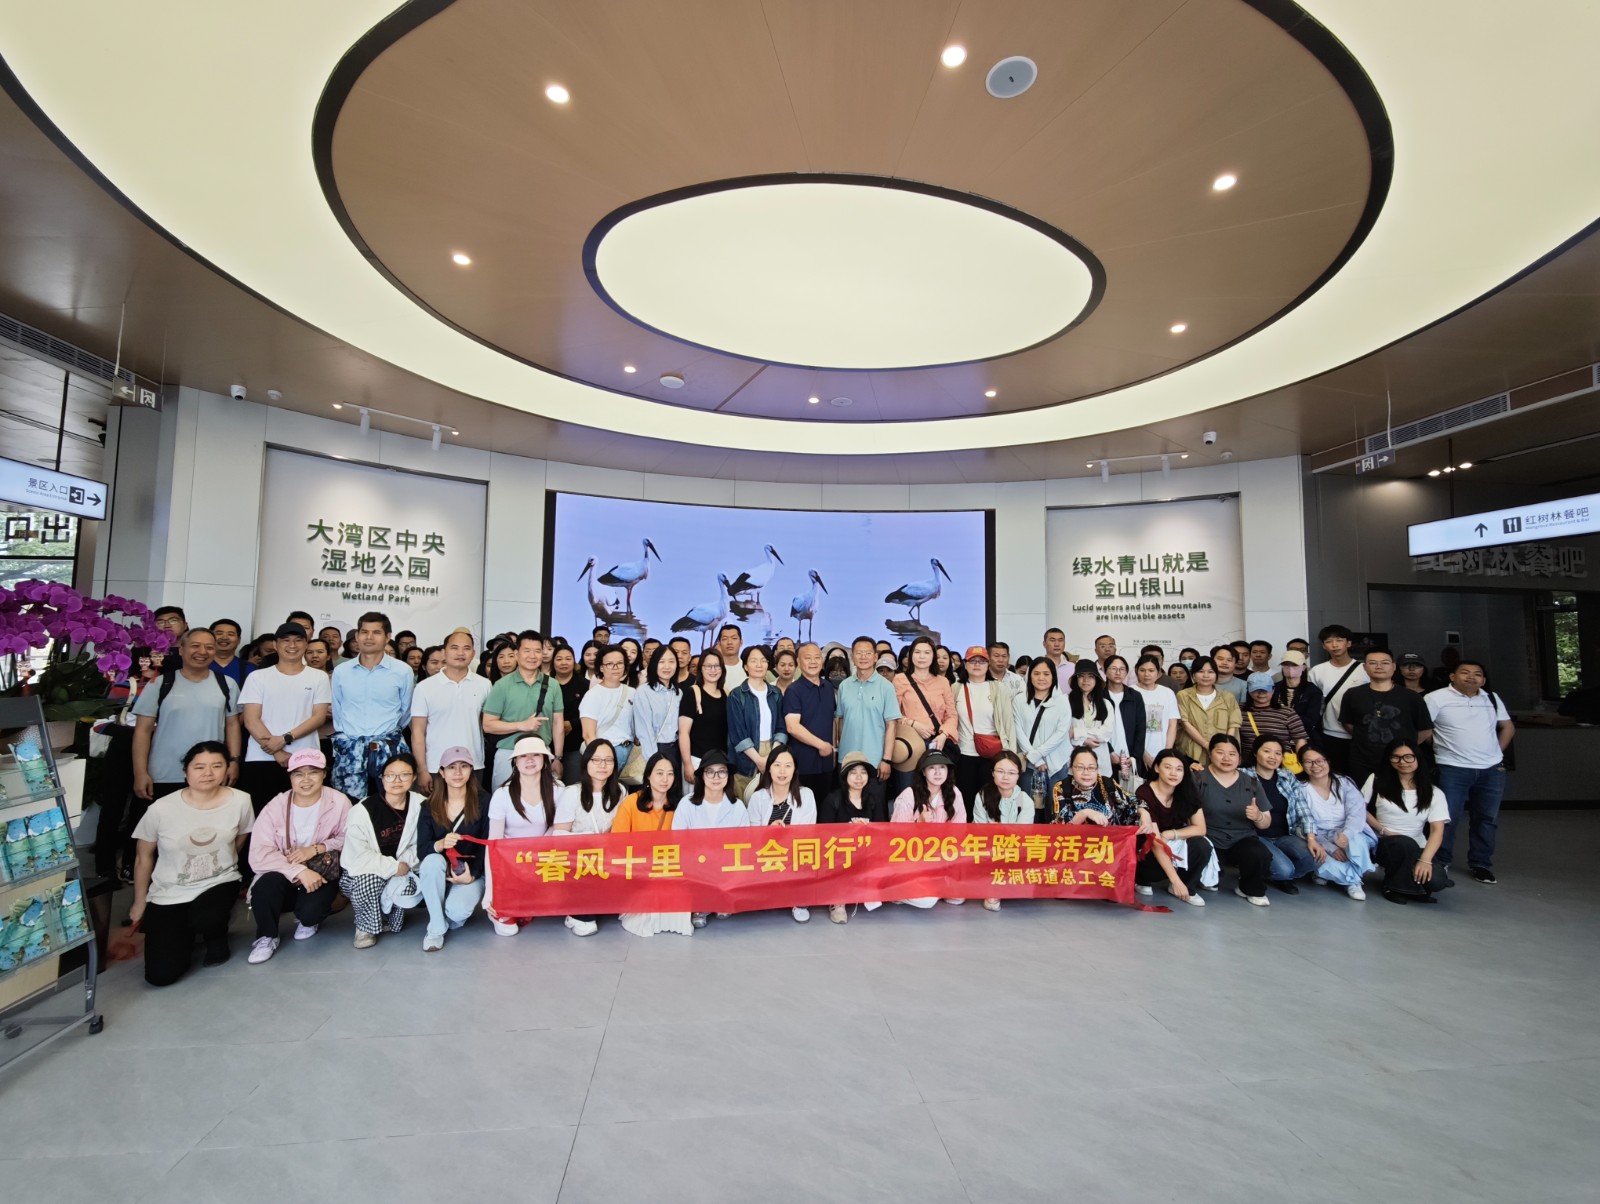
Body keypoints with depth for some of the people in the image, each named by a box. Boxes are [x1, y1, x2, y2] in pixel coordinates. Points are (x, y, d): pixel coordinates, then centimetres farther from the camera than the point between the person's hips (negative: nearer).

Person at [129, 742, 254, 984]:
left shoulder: (240, 801, -13)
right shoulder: (161, 809, -16)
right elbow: (144, 858, 1)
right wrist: (139, 904, 10)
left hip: (219, 885, 0)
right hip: (168, 894, 0)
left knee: (204, 919, -34)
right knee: (161, 976, -8)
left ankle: (216, 935, 4)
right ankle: (183, 931, 25)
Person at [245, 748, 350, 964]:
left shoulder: (339, 802, -13)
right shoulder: (275, 807, -12)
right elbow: (259, 855, -19)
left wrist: (316, 848, -22)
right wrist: (299, 871, -30)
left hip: (322, 873, -1)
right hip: (285, 874, 1)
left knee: (310, 911, -27)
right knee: (265, 887, -31)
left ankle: (308, 920, 13)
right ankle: (266, 937, -2)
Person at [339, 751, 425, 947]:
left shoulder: (421, 805, -9)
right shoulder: (363, 810, -18)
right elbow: (357, 857, -21)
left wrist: (406, 863, -21)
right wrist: (393, 867, -21)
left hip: (401, 870, 2)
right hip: (361, 873, -2)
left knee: (410, 888, -28)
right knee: (368, 880, -34)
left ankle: (389, 918, 9)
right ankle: (365, 926, -2)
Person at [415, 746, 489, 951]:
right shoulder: (430, 806, -1)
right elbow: (422, 848, -9)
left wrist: (472, 875, -17)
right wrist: (440, 844, -31)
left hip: (471, 873, -2)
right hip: (438, 873, 2)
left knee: (457, 910, -29)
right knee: (432, 861, -32)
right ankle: (436, 927, -15)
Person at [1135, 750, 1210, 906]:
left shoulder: (1188, 792, -8)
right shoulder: (1144, 795, -24)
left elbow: (1200, 828, -7)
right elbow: (1155, 842, -28)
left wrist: (1170, 834, -21)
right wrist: (1175, 880, -33)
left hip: (1176, 846, 5)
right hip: (1147, 850, -4)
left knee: (1202, 846, -25)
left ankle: (1188, 888, -1)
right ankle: (1141, 879, -1)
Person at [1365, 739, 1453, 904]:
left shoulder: (1434, 793, 1)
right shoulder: (1376, 780, 2)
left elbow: (1437, 830, -9)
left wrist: (1425, 860, -22)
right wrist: (1383, 830, -10)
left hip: (1416, 850, 1)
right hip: (1383, 844, -1)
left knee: (1435, 881, -28)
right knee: (1405, 844, -35)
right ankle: (1394, 886, -9)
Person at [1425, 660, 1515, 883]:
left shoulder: (1492, 698, 11)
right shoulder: (1437, 698, -8)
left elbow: (1508, 727, 20)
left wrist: (1495, 752, 11)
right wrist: (1439, 748, -9)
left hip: (1492, 770, 5)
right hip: (1453, 770, -5)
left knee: (1487, 819, 11)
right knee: (1447, 818, -3)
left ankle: (1480, 865, 23)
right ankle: (1440, 864, 9)